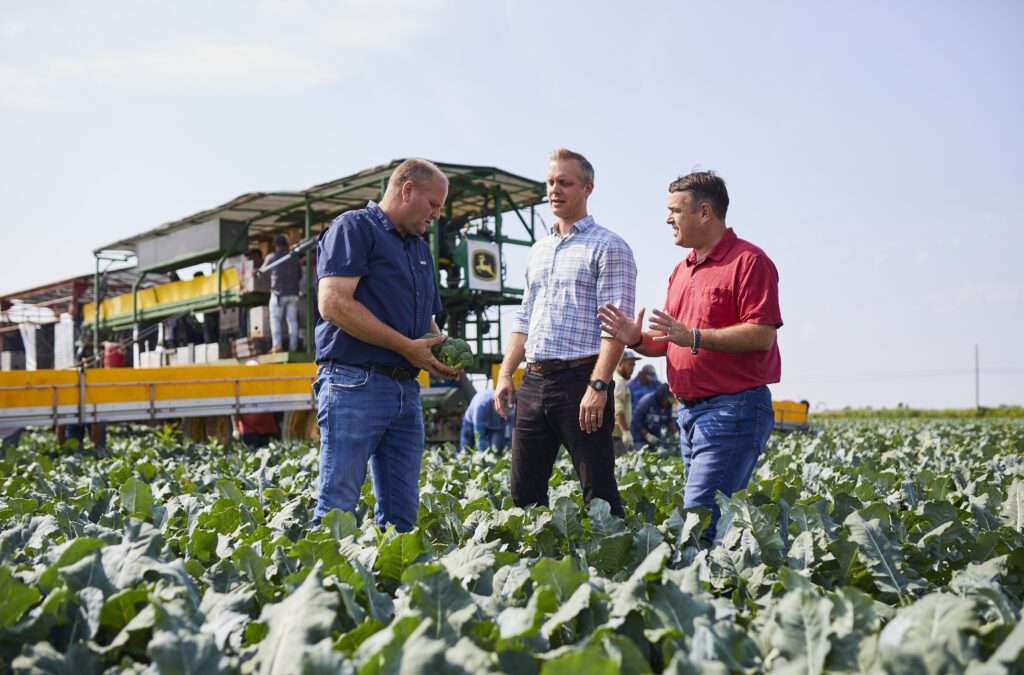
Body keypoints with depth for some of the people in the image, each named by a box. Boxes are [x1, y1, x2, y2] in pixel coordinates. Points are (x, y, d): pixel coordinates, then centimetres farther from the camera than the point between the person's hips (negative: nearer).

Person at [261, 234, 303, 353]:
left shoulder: (271, 257, 0)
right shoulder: (295, 257, 9)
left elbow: (262, 271, 15)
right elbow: (300, 275, 15)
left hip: (278, 292, -3)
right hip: (293, 293, 3)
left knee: (275, 319, 1)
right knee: (292, 319, 5)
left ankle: (276, 345, -12)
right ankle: (293, 346, -1)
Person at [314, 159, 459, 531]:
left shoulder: (420, 248, 23)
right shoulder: (354, 228, -4)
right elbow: (333, 303, -17)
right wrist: (407, 346, -15)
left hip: (406, 388, 8)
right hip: (354, 384, -8)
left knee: (401, 515, 7)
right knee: (337, 510, -8)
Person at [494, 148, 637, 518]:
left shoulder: (608, 247, -3)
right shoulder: (538, 251, 21)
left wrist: (598, 386, -21)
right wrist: (505, 373, 12)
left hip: (579, 380, -7)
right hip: (533, 381, 7)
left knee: (598, 492, -5)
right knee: (524, 490, 8)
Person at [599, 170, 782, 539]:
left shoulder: (748, 261, -8)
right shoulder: (682, 270, 20)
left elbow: (762, 335, -18)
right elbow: (670, 340, 21)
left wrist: (694, 337, -24)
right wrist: (638, 339, 0)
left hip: (734, 409, -9)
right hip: (689, 412, 9)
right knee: (719, 518, 11)